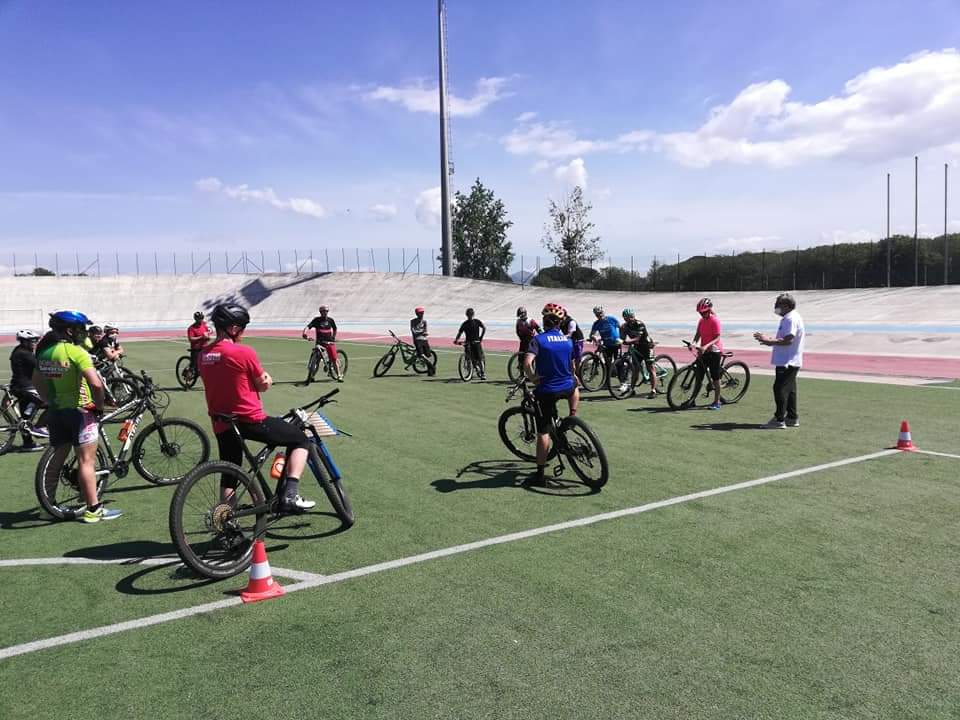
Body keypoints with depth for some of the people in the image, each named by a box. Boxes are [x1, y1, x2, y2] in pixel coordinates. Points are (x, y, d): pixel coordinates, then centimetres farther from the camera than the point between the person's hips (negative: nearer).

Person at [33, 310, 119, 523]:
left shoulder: (45, 351, 7)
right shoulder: (76, 351, -17)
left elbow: (37, 381, 20)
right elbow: (95, 383, -27)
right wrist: (100, 406, -13)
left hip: (56, 411, 8)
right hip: (80, 411, -8)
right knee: (86, 461, -4)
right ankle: (93, 510, 0)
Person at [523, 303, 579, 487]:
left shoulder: (539, 339, -12)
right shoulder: (568, 340, 4)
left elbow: (527, 363, -26)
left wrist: (532, 378, -9)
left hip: (546, 390, -4)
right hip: (567, 388, 4)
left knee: (543, 432, 2)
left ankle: (540, 474, 5)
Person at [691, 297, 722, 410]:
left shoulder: (715, 320, -14)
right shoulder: (701, 321, 8)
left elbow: (717, 338, -19)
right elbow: (698, 334, 6)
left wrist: (706, 346, -33)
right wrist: (694, 343, -15)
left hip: (714, 351, -7)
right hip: (704, 350, 7)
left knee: (715, 377, -3)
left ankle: (717, 402, 4)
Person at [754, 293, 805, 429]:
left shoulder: (790, 319, -17)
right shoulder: (790, 318, 18)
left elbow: (788, 340, -26)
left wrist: (769, 340, -22)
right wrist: (770, 340, 11)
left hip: (786, 362, -11)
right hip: (790, 361, 11)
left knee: (780, 389, -9)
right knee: (789, 389, 15)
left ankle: (779, 420, -8)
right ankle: (792, 418, 22)